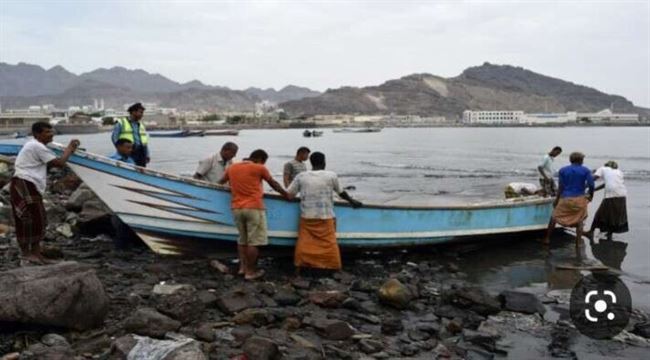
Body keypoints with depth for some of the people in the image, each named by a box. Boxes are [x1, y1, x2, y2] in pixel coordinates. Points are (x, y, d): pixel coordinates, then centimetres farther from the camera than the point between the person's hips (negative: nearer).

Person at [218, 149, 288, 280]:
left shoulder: (232, 168, 13)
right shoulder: (259, 168, -2)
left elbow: (220, 183, 26)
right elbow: (274, 184, 9)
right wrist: (285, 194, 23)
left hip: (236, 208, 6)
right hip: (254, 207, -6)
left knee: (242, 239, 18)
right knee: (254, 241, -1)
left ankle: (243, 266, 20)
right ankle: (250, 271, 2)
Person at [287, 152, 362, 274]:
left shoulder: (301, 176, 1)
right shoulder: (331, 175, -1)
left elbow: (289, 195, 2)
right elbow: (341, 193, 13)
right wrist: (352, 201, 31)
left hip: (307, 217, 1)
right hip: (326, 217, -1)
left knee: (303, 243, 9)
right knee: (330, 244, 7)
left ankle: (298, 268, 11)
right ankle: (335, 268, 13)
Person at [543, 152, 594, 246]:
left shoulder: (563, 170, 2)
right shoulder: (586, 170, 0)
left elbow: (561, 186, 0)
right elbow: (591, 185, -6)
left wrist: (557, 199, 6)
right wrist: (591, 196, 11)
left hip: (565, 198, 0)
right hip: (579, 199, 0)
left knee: (554, 217, 13)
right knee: (579, 221, 12)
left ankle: (547, 239, 16)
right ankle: (578, 243, 8)